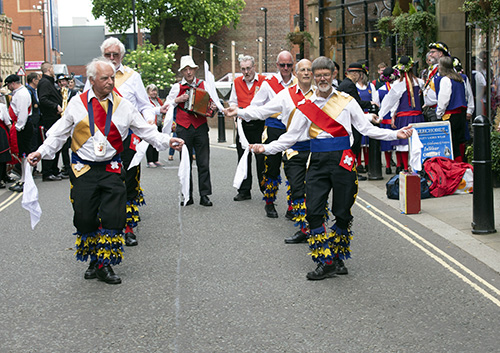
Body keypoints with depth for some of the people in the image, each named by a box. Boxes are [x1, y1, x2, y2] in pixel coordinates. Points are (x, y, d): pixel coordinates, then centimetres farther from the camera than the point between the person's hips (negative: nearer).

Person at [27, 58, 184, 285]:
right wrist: (41, 152, -1)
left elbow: (145, 130, 6)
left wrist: (166, 141, -9)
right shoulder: (77, 104, 2)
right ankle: (94, 260, 21)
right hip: (83, 170, 0)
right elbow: (59, 134, 9)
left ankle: (105, 264, 5)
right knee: (85, 218, 1)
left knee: (113, 217, -9)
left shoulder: (123, 105, 3)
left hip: (111, 169, 0)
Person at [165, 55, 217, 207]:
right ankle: (187, 196, 11)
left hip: (201, 127, 0)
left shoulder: (203, 85, 10)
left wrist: (212, 108, -1)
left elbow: (211, 102, 20)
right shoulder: (177, 87, 6)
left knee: (204, 163, -3)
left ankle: (204, 195, 1)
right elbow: (167, 106, 9)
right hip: (184, 129, 0)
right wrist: (178, 100, -7)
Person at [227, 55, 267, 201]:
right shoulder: (237, 82, 11)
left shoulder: (263, 81, -2)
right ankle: (244, 191, 15)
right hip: (243, 126, 4)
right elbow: (232, 102, 19)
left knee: (261, 159, -2)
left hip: (259, 124, -4)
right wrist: (235, 108, -3)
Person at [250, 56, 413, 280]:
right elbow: (291, 136, 12)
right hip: (318, 161, 1)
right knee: (313, 212, -10)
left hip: (343, 160, -1)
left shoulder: (347, 101, 8)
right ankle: (326, 263, -2)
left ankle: (338, 259, 18)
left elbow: (367, 128, 8)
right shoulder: (306, 106, 10)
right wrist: (266, 149, 3)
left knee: (342, 213, 2)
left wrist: (395, 135, -2)